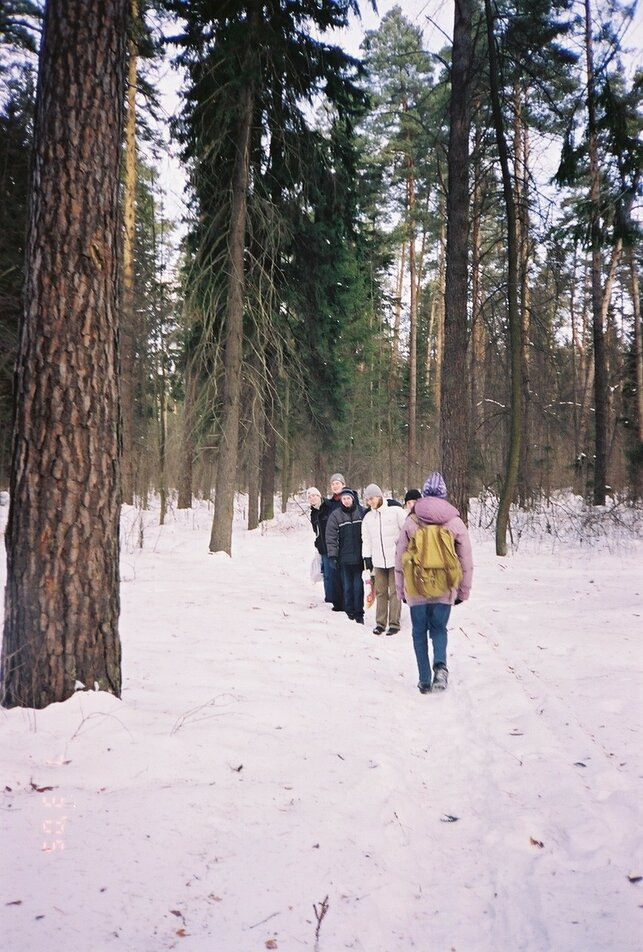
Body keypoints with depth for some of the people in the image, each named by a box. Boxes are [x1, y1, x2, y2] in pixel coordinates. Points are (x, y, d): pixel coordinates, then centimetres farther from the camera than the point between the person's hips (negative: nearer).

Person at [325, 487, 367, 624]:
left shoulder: (362, 512, 2)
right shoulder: (336, 515, 0)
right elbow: (331, 536, -1)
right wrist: (332, 555, -7)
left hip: (359, 556, 0)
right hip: (344, 558, 0)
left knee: (358, 586, 2)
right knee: (347, 587, 6)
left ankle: (359, 614, 11)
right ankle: (349, 612, 17)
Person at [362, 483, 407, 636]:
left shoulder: (395, 511, -5)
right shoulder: (368, 517, 10)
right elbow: (366, 540, 15)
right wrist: (367, 557, 10)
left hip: (395, 559, -4)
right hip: (378, 560, 4)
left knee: (394, 592, 0)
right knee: (380, 592, 6)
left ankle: (394, 623, 6)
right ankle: (380, 623, 13)